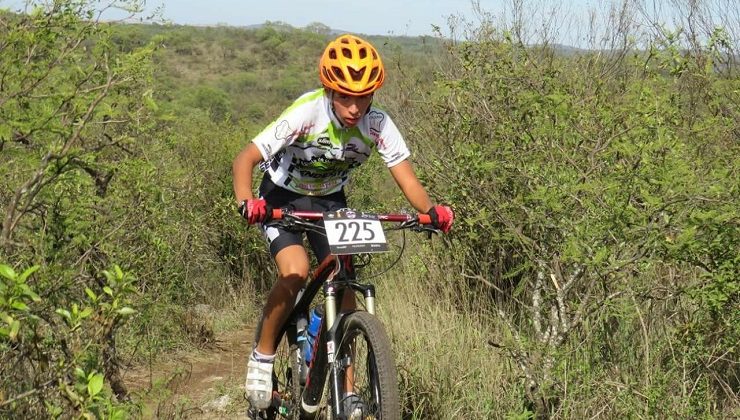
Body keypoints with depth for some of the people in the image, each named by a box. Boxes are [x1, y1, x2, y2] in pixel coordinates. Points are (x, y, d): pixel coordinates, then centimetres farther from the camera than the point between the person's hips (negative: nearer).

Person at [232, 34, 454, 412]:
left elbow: (406, 178, -20)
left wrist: (430, 211, -41)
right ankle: (262, 356, -3)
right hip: (283, 197, -3)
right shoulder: (306, 114, -32)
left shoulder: (378, 125, -22)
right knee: (295, 272, -27)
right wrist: (245, 202, -51)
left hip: (329, 200, 3)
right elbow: (245, 159, -32)